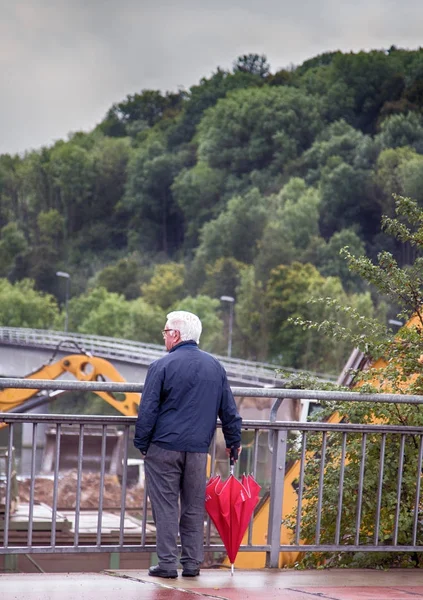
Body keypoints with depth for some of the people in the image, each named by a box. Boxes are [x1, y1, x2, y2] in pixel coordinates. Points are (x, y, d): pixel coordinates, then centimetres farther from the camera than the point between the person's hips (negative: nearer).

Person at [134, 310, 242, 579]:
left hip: (164, 447, -4)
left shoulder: (162, 366, -7)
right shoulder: (216, 367, 8)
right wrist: (234, 441, 24)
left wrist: (141, 443, 2)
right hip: (198, 450, 4)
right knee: (194, 507, 10)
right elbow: (229, 410, 13)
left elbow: (148, 410, -7)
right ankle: (192, 563, 12)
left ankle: (168, 563, 0)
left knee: (166, 506, 1)